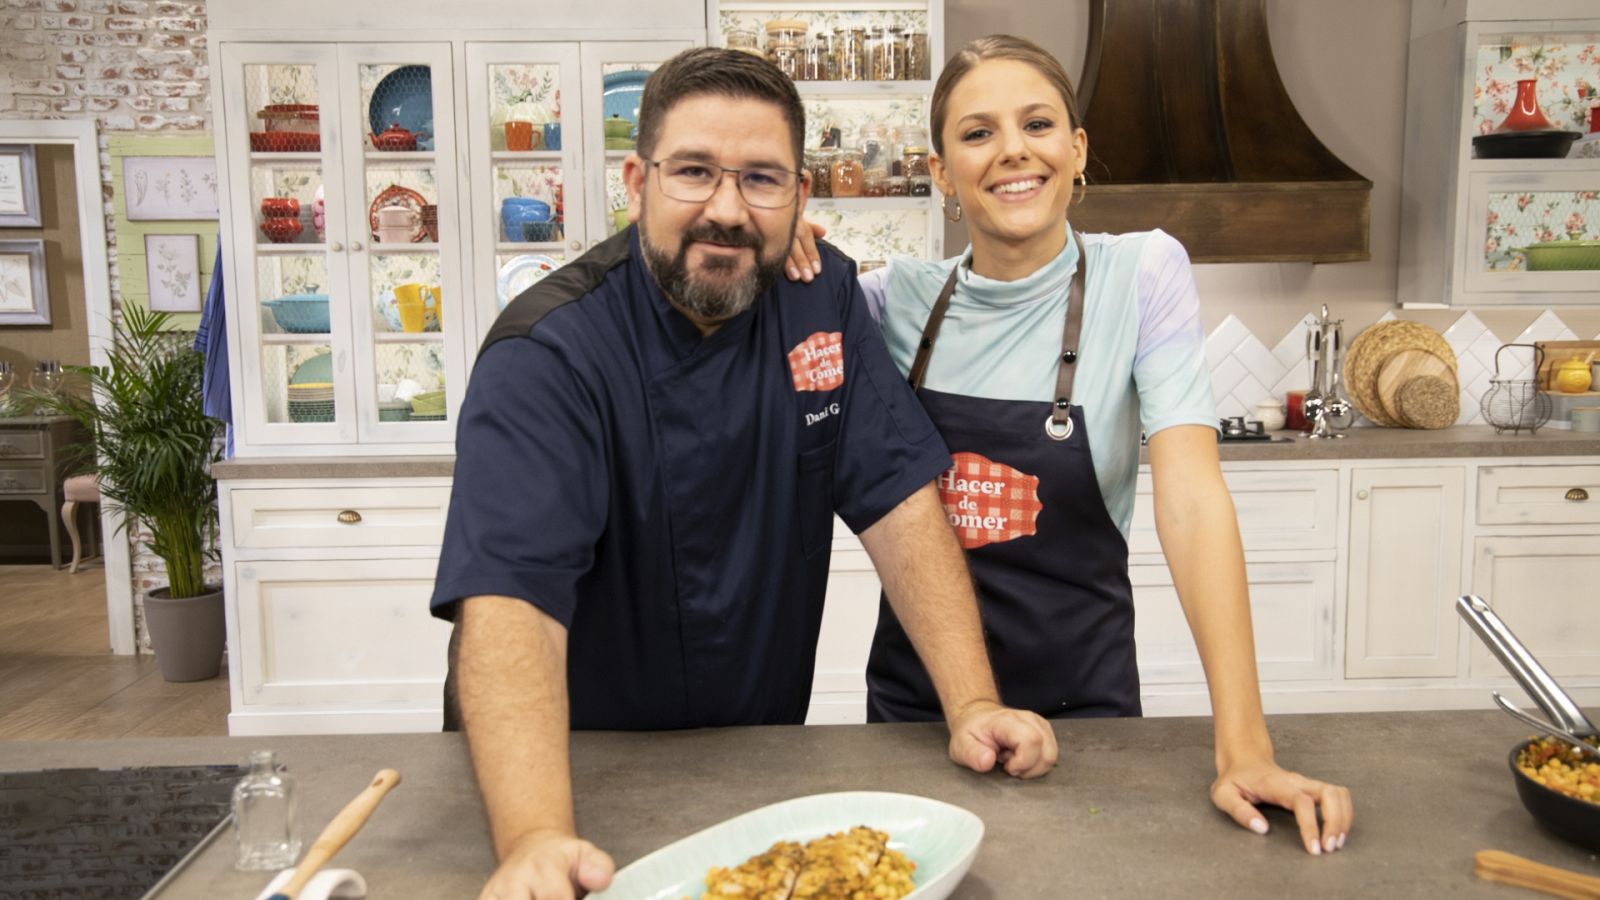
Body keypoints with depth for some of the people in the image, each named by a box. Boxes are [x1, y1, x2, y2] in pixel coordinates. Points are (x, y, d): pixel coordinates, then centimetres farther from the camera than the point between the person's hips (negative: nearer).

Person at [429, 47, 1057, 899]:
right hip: (581, 762, -1)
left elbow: (900, 504, -7)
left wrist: (972, 706, -16)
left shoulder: (822, 303, -4)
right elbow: (508, 596, -29)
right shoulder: (546, 357, -20)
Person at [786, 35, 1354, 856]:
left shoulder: (1143, 274, -11)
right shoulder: (900, 295, -4)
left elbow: (1190, 494, -18)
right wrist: (779, 264, -15)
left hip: (1078, 693, -2)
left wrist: (1243, 748, -25)